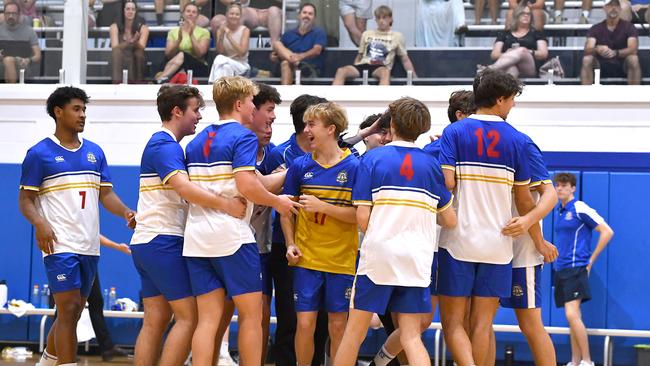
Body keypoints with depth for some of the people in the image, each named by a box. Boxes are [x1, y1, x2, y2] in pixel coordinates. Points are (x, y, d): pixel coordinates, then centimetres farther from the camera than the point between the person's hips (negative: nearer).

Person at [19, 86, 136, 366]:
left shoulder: (95, 152, 14)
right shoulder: (39, 153, -2)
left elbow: (106, 194, 12)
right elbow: (25, 199, -3)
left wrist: (126, 213, -7)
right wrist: (39, 223, -23)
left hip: (89, 246, 6)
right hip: (60, 245, -6)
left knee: (73, 313, 13)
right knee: (69, 311, -12)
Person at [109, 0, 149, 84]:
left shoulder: (143, 27, -3)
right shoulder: (115, 27, -5)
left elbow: (141, 48, -16)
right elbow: (114, 47, -18)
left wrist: (135, 42, -40)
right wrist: (129, 42, -37)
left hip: (136, 60, 0)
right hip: (119, 60, 0)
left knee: (139, 52, -32)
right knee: (116, 51, -32)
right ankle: (117, 82, -44)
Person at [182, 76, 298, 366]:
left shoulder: (196, 141, 17)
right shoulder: (243, 137, -6)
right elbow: (247, 185, -19)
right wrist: (277, 202, -3)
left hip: (197, 237, 7)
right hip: (232, 235, -7)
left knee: (208, 318, 4)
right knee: (251, 313, 3)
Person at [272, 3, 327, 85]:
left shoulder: (319, 33, 8)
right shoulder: (288, 34, 19)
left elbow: (317, 50, -11)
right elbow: (278, 51, 20)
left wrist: (301, 56, -32)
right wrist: (274, 56, -7)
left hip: (312, 69, -4)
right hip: (290, 69, 4)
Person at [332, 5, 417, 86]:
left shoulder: (397, 36, 15)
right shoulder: (367, 34, 21)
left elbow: (405, 60, 17)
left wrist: (414, 77, 8)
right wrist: (353, 70, 18)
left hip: (380, 68, -3)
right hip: (363, 65, 3)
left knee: (385, 72, -42)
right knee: (341, 71, -30)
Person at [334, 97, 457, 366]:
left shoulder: (372, 159, -1)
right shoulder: (431, 165, 7)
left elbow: (362, 218, -7)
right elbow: (450, 221, 11)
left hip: (377, 256, -2)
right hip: (417, 261, 2)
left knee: (355, 332, 8)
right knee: (411, 336, 5)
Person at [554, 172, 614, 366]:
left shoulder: (580, 209, -9)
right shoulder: (558, 211, 13)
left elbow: (607, 232, -10)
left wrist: (590, 260, -7)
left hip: (575, 268, -8)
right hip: (561, 269, 8)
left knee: (572, 315, -18)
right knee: (572, 317, 9)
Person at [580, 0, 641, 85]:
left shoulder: (628, 26, -3)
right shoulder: (596, 28, 1)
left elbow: (633, 49, -19)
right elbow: (588, 50, -14)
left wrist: (615, 53, -39)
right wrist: (597, 49, -39)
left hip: (623, 66, -1)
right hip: (601, 66, 1)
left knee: (633, 59, -33)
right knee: (587, 59, -28)